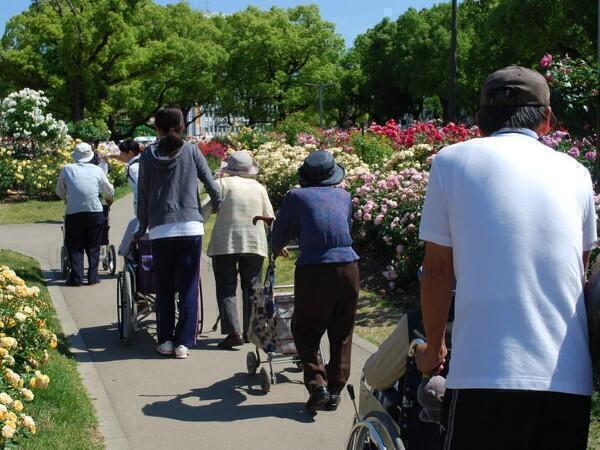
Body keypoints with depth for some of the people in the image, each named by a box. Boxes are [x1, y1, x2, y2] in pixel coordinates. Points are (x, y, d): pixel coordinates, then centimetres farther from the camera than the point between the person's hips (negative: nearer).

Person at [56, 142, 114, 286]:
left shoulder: (67, 169, 4)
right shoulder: (97, 170, 6)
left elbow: (60, 191, 14)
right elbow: (109, 191, 15)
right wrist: (108, 199, 38)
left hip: (73, 213, -1)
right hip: (95, 212, 1)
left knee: (75, 247, 10)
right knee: (93, 247, 12)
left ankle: (76, 278, 4)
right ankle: (93, 277, 10)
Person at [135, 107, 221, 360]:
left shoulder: (148, 155, 6)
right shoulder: (191, 151, 5)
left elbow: (142, 195, 8)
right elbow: (211, 185, 6)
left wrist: (142, 227, 19)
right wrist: (217, 205, 27)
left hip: (160, 229, 1)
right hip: (191, 227, 0)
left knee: (164, 289, 12)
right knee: (188, 287, 5)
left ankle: (166, 340, 14)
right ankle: (183, 342, 4)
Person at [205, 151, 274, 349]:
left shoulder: (222, 184, -1)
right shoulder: (259, 187, 9)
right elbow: (270, 219, 13)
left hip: (225, 244, -3)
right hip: (254, 243, 3)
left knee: (226, 288, 1)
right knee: (251, 288, 13)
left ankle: (234, 332, -8)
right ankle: (250, 331, 14)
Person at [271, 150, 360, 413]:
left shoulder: (296, 196, 6)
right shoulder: (344, 196, 15)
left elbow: (279, 235, 13)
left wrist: (278, 249, 35)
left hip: (313, 270, -3)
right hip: (348, 266, 3)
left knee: (305, 331, 12)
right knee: (342, 333, 16)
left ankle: (318, 385, -3)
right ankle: (335, 391, 17)